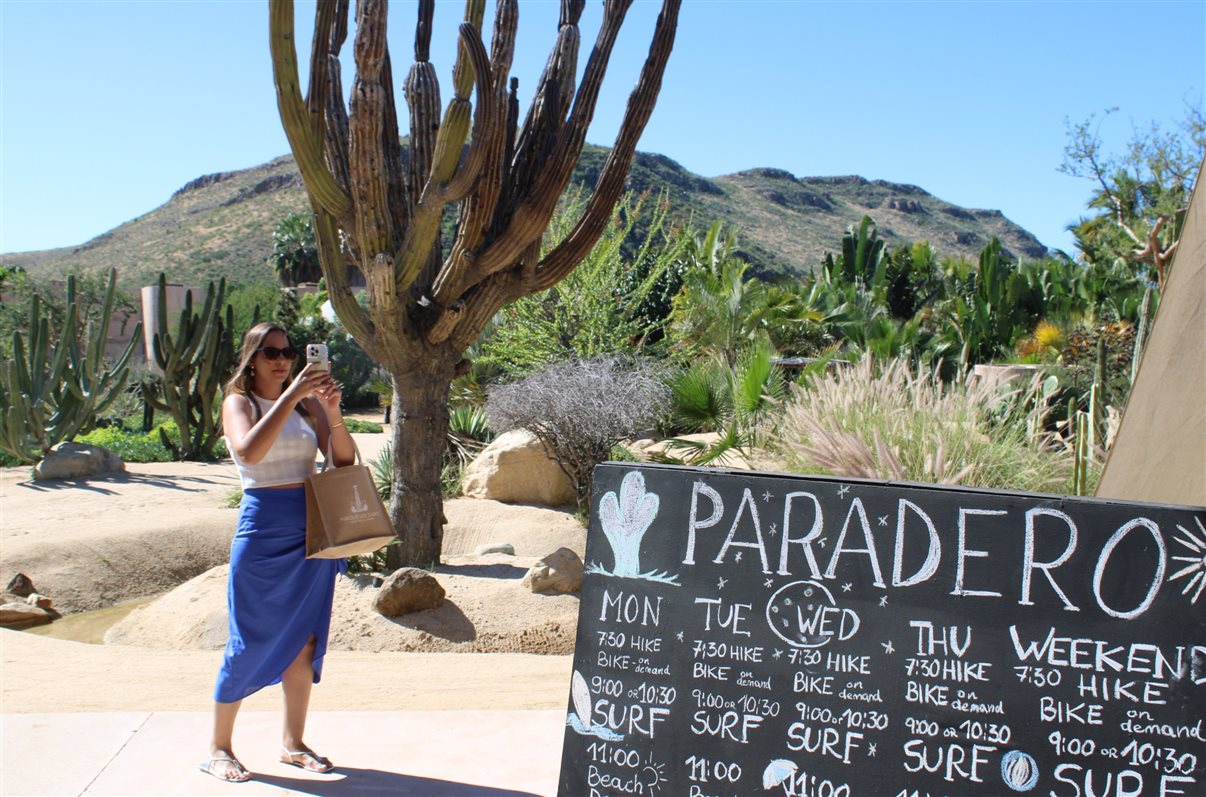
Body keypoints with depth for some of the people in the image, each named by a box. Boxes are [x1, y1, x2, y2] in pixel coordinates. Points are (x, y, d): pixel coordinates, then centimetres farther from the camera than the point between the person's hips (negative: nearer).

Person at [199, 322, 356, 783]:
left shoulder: (306, 402, 8)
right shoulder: (238, 403, -1)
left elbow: (344, 460, 0)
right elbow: (249, 452, -23)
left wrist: (333, 414, -16)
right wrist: (291, 394, -25)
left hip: (311, 529, 4)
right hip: (263, 527, -4)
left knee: (304, 642, 9)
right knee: (250, 642, 2)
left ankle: (292, 743, 23)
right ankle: (218, 748, 17)